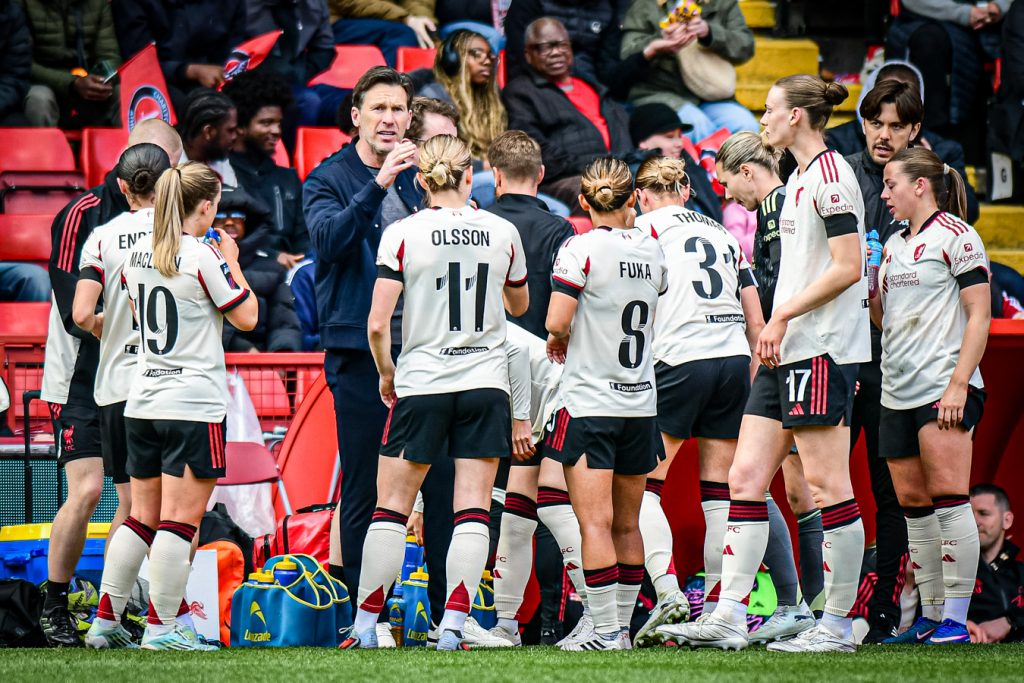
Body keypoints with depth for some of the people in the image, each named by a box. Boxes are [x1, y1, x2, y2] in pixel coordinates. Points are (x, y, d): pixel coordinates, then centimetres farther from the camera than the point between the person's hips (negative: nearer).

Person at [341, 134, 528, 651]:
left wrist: (386, 374, 7)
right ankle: (453, 625, -6)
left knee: (392, 507, 6)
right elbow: (520, 306, 18)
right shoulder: (502, 232, 1)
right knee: (472, 511, 1)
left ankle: (365, 624, 8)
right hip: (485, 384, 2)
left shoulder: (402, 235, -7)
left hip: (421, 385, -1)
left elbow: (377, 324, -11)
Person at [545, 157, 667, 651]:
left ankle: (606, 631, -11)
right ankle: (622, 625, 17)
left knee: (595, 522, -7)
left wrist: (556, 341, 3)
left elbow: (557, 322, -18)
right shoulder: (651, 250, 6)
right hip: (641, 402, 6)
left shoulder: (581, 250, -11)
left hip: (589, 402, -6)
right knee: (627, 525, 12)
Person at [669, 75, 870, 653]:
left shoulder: (830, 175, -11)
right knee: (745, 478, 4)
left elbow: (848, 268, -17)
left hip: (822, 349, -10)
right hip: (788, 351, 10)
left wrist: (784, 315, -15)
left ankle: (838, 626, -2)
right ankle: (729, 617, 3)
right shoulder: (800, 178, 18)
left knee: (828, 485, -6)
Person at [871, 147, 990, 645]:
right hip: (898, 393, 8)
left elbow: (979, 315, -10)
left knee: (947, 496, -13)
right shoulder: (894, 245, 18)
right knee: (912, 502, 6)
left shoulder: (955, 237, -6)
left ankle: (956, 618, -13)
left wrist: (959, 384, -18)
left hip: (943, 387, -8)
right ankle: (931, 615, 11)